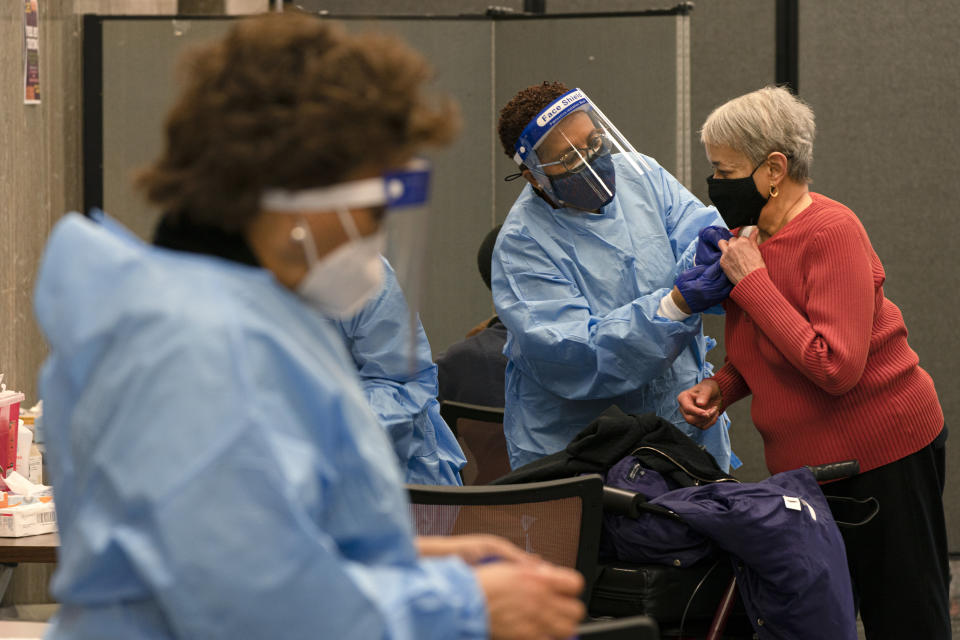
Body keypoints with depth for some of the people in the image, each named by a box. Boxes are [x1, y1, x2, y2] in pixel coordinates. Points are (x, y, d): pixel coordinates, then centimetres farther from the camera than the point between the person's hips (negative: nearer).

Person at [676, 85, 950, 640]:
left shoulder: (830, 232, -18)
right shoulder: (750, 238, 7)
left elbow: (835, 366, -28)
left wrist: (751, 282, -23)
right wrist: (719, 388, 0)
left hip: (884, 456, -9)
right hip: (808, 464, 9)